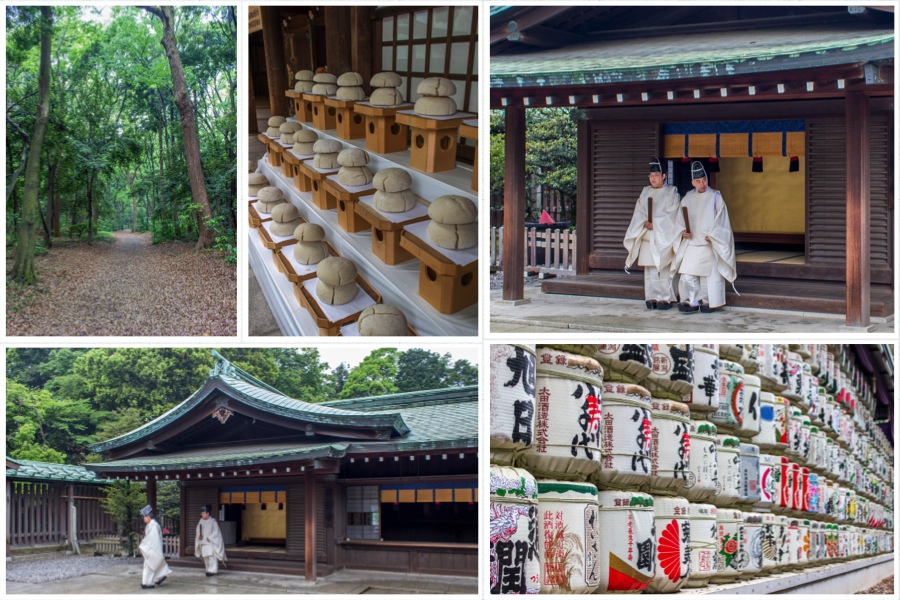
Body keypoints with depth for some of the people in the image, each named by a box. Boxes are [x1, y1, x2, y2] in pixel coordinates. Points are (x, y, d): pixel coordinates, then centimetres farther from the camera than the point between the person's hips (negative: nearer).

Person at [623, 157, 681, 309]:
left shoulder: (672, 193, 3)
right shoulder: (645, 192, 16)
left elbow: (671, 214, -6)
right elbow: (638, 212, 8)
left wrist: (655, 223, -16)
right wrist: (645, 222, -11)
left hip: (664, 238, -4)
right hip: (647, 238, 4)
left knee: (664, 269, -7)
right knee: (649, 270, 3)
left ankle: (665, 298, -4)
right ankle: (652, 297, 6)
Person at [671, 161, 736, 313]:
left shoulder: (715, 197, 0)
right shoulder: (688, 198, 9)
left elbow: (720, 219, -2)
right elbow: (679, 219, 10)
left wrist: (712, 235, -12)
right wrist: (683, 231, -9)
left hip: (709, 245, -3)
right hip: (691, 243, 3)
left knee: (709, 274, 0)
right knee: (687, 275, -6)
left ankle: (708, 302, 12)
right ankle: (693, 302, 3)